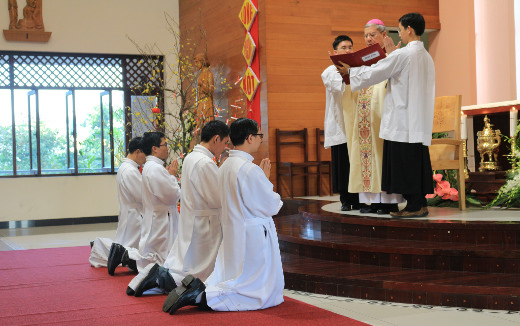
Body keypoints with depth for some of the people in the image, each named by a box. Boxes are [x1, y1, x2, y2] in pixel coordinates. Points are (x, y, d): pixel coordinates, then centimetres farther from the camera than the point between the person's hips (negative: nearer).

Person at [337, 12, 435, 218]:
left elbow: (374, 73, -7)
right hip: (419, 121, 9)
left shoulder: (403, 55, -12)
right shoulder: (426, 57, 13)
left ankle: (414, 206, -3)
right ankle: (420, 203, 12)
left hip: (402, 120, -8)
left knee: (405, 162, -5)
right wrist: (393, 54, 29)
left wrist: (350, 70, 7)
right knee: (417, 161, 10)